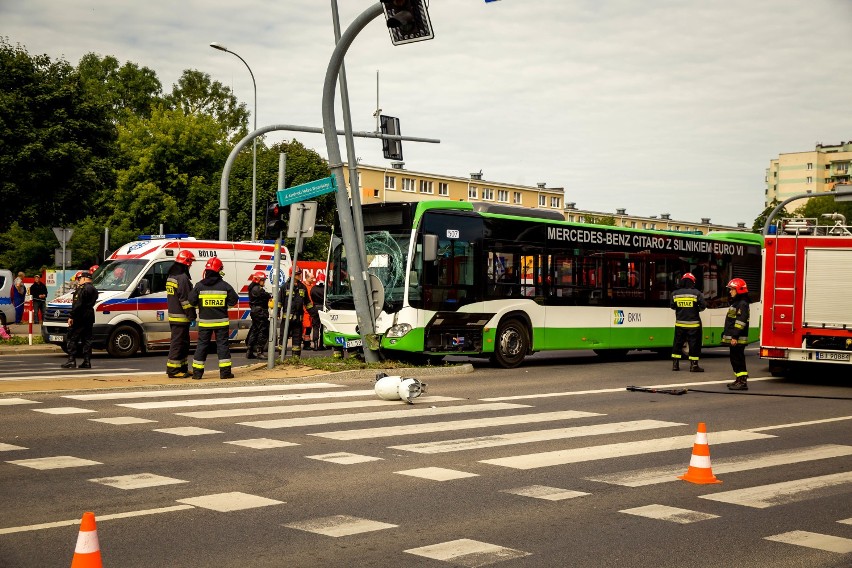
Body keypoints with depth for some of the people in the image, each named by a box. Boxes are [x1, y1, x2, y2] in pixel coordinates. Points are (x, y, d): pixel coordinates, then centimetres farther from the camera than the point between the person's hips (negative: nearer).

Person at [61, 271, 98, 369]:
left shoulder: (83, 288, -13)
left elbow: (77, 304, -20)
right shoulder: (94, 290, 16)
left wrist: (71, 316, -18)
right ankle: (87, 362, 7)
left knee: (72, 338, -3)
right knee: (87, 339, 9)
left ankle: (71, 361, -6)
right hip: (89, 317, 9)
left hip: (79, 317, -9)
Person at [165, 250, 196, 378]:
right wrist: (192, 314, -16)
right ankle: (173, 370, -6)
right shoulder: (182, 278, -16)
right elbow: (185, 299, -20)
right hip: (181, 317, -10)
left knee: (184, 343, 17)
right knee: (177, 343, -7)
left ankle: (182, 368, 22)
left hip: (173, 316, 10)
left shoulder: (171, 276, 17)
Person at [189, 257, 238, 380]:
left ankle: (197, 372, 9)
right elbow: (234, 300, -1)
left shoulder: (199, 286, -4)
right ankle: (225, 372, 2)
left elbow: (192, 301, -3)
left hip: (204, 322, 1)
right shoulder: (225, 286, -6)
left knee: (202, 345, 8)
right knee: (222, 344, 4)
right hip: (221, 321, -1)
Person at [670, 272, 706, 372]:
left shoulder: (675, 293, -1)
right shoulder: (697, 293, -9)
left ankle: (675, 364, 14)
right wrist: (696, 309, 12)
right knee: (694, 344, 3)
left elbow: (672, 306, 6)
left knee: (678, 342, 13)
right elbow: (703, 306, -8)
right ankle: (693, 365, 2)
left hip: (680, 323, 3)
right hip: (693, 324, -3)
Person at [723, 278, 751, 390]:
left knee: (738, 360, -9)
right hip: (733, 339, 10)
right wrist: (725, 334, 24)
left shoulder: (742, 304, -14)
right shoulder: (735, 303, 19)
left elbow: (741, 321, -22)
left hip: (738, 339, -10)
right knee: (734, 359, 14)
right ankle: (739, 380, 20)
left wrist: (735, 336, -25)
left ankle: (743, 382, -8)